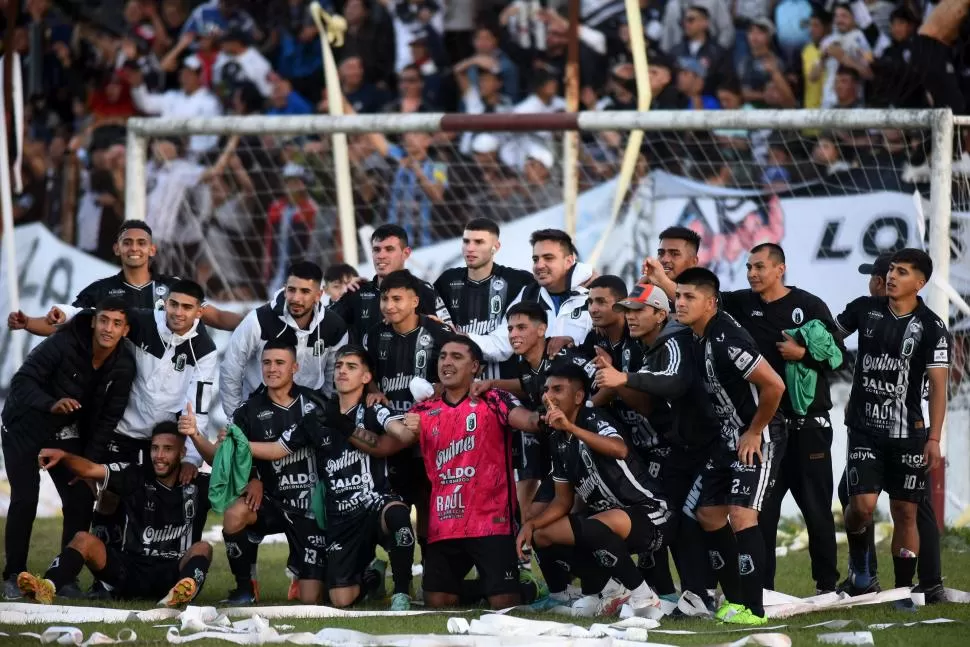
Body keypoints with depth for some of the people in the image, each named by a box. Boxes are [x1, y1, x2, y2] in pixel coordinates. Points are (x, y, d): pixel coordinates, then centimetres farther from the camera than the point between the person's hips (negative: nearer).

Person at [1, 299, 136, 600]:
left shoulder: (124, 366, -12)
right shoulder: (64, 344, -27)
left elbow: (109, 417, -5)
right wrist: (51, 405, -47)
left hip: (68, 434, 4)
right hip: (25, 429, -4)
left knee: (81, 501, -6)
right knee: (25, 500, -14)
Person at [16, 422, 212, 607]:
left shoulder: (197, 485, 7)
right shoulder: (136, 478, 6)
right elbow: (91, 470, -5)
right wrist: (63, 456, -25)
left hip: (175, 573, -2)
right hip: (133, 569, 2)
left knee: (203, 548, -28)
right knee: (84, 539, -16)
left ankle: (180, 594, -62)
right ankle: (47, 587, -45)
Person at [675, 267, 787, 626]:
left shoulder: (726, 338, -25)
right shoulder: (698, 337, 2)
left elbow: (774, 385, -27)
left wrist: (754, 433, -17)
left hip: (758, 439, -10)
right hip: (728, 437, 10)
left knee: (741, 516, -18)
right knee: (709, 513, 11)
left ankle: (753, 609, -14)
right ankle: (734, 600, 21)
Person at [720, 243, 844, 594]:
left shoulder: (809, 306, -2)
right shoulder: (742, 304, 8)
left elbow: (838, 356, -2)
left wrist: (803, 354, -16)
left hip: (808, 423, -3)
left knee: (816, 507, 3)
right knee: (761, 508, 2)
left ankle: (827, 584, 11)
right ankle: (761, 588, 6)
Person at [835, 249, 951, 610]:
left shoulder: (930, 327, -5)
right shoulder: (865, 309, 2)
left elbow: (937, 386, -7)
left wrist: (934, 438, -13)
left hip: (908, 433, -1)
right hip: (864, 428, 1)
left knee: (905, 512, 2)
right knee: (863, 504, -12)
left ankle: (903, 590, 13)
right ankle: (858, 559, 18)